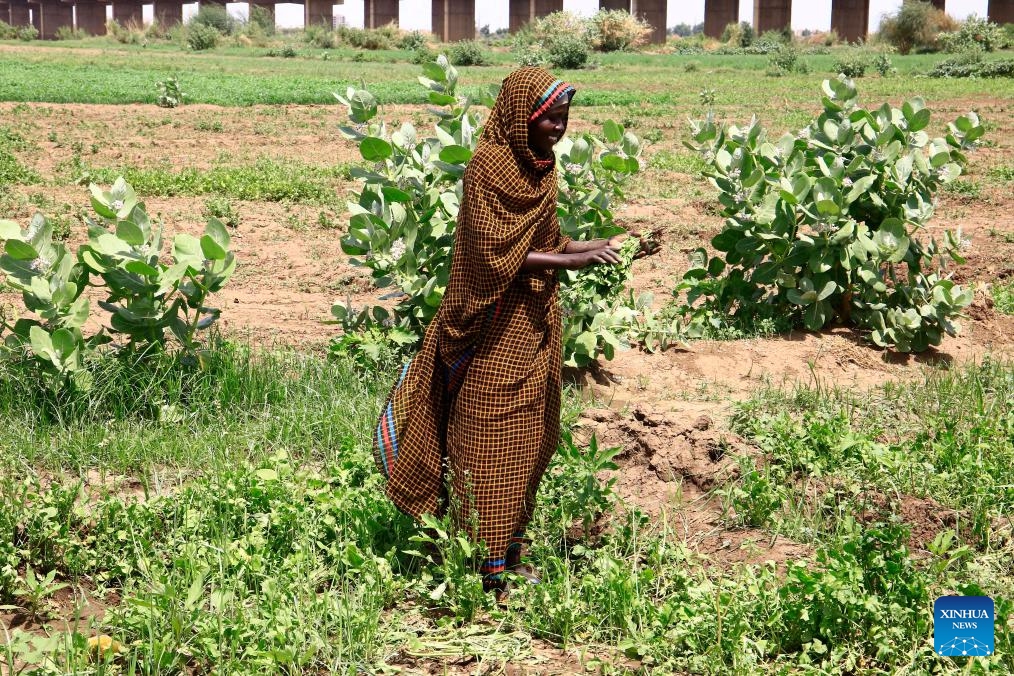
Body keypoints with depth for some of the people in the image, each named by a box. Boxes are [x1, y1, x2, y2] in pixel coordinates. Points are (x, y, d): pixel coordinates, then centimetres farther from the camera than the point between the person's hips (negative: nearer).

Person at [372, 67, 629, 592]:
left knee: (527, 442, 13)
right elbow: (496, 254, -20)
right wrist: (570, 261, -24)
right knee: (490, 443, -3)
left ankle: (510, 554, 23)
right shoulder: (489, 166, -16)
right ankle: (486, 567, 2)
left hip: (534, 322, 9)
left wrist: (595, 246, -2)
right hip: (497, 326, -9)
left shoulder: (537, 165, 9)